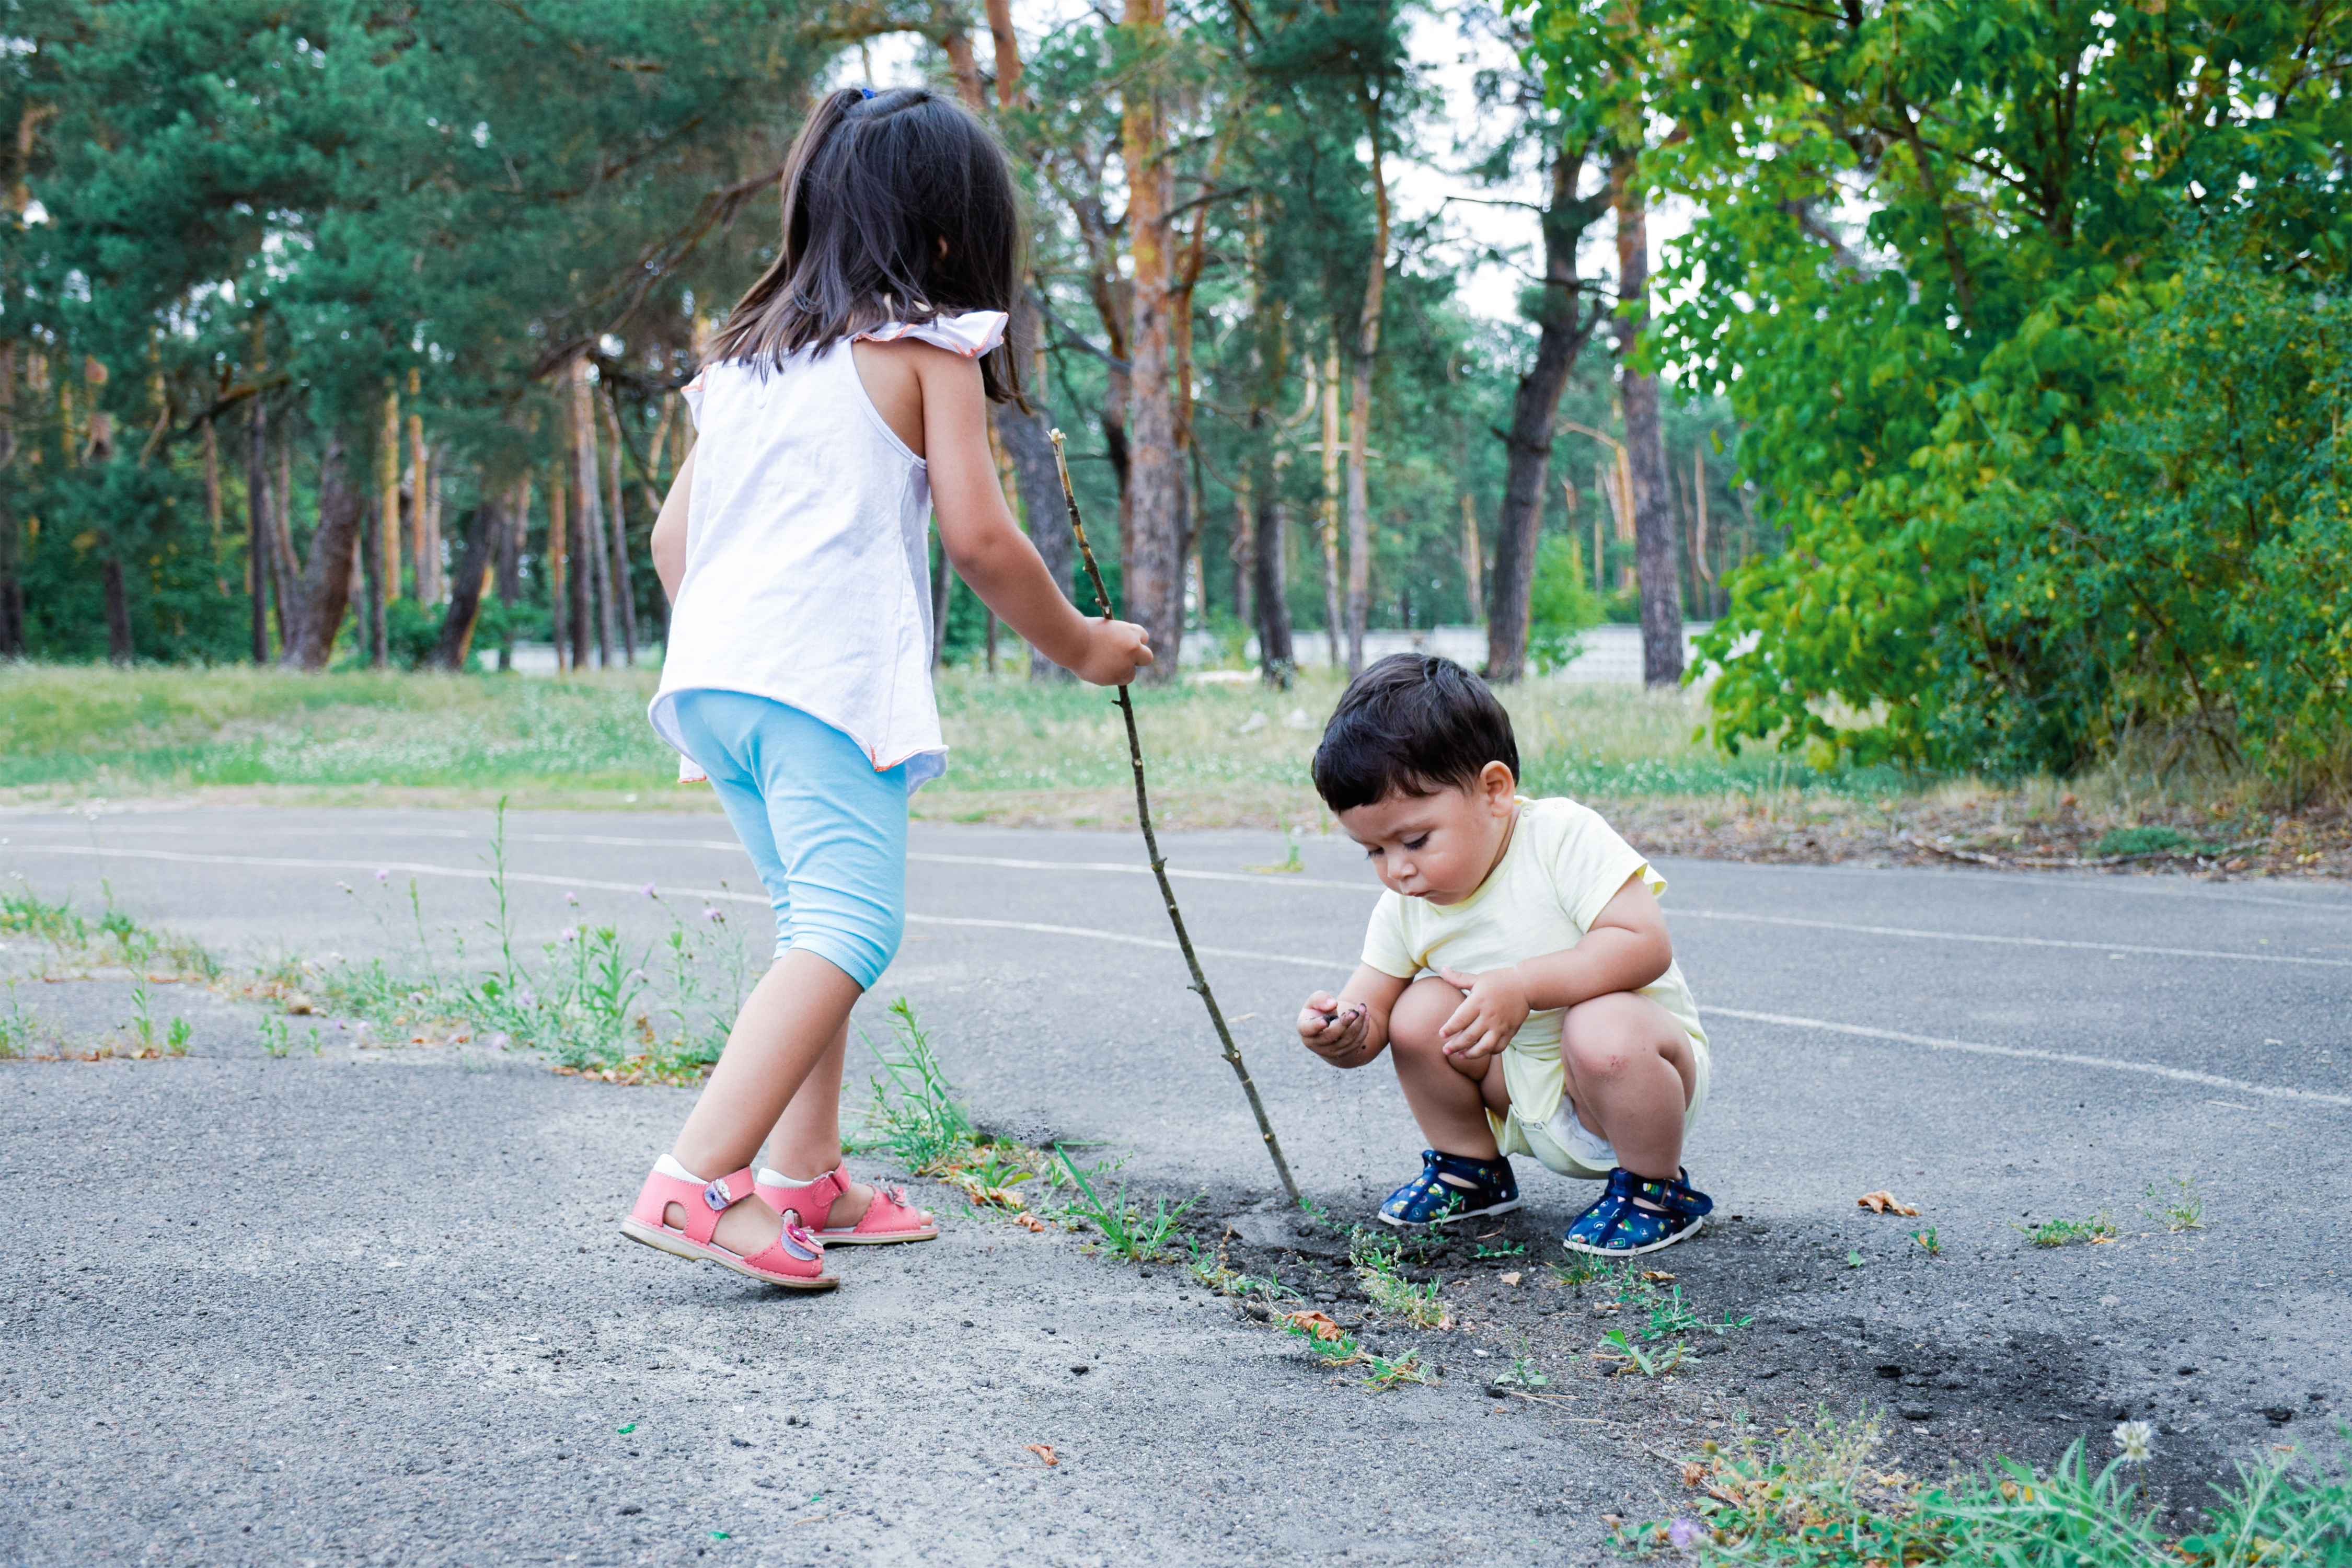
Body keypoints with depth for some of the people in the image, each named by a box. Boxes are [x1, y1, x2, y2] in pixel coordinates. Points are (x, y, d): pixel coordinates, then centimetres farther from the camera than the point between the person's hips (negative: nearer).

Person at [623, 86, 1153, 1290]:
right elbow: (978, 538, -2)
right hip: (827, 678, -8)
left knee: (815, 920, 18)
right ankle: (696, 1182, -25)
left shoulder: (746, 358, 23)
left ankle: (806, 1178, 20)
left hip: (712, 670, 8)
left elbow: (672, 537, 23)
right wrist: (1080, 646, 11)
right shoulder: (927, 346, 4)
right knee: (850, 931, -13)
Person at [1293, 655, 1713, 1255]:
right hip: (1526, 1103, 5)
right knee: (1421, 1011, -12)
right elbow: (1370, 1015, -2)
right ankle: (1471, 1170, 11)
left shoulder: (1564, 836, -21)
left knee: (1605, 1031, -36)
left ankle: (1656, 1189, -8)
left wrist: (1523, 985, -37)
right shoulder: (1404, 907, -3)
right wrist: (1341, 1035, -27)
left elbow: (1645, 944, -29)